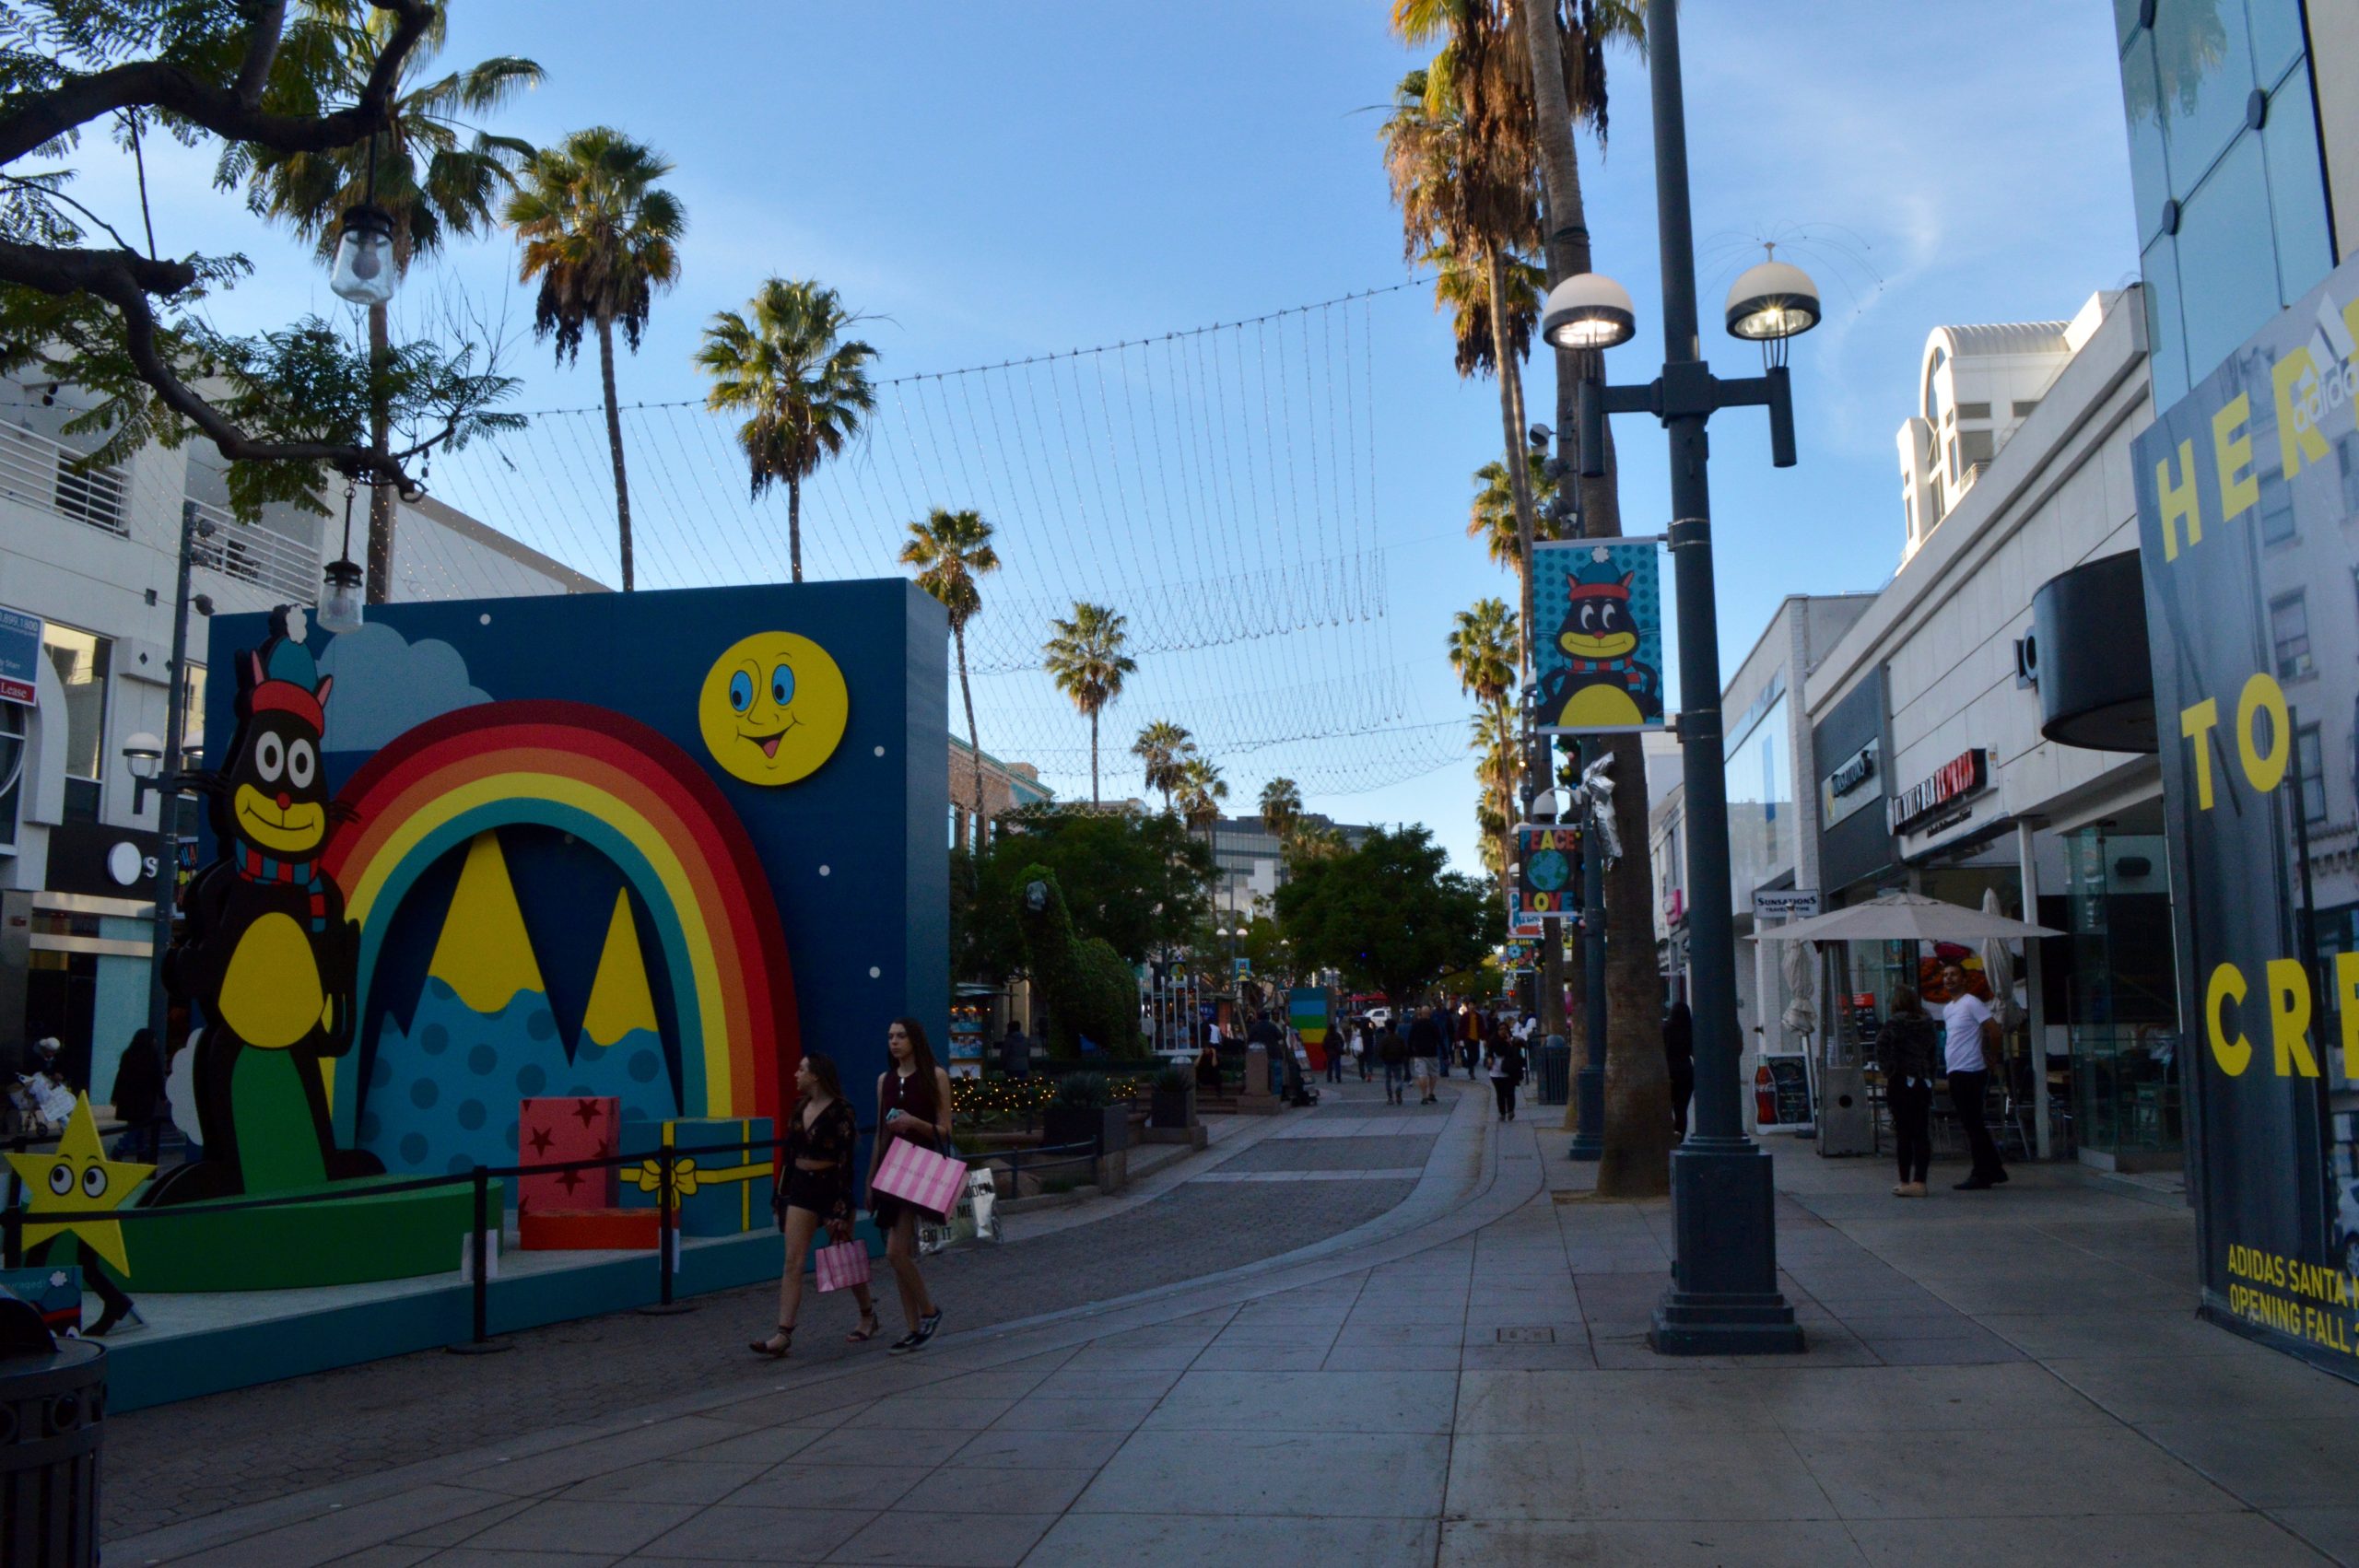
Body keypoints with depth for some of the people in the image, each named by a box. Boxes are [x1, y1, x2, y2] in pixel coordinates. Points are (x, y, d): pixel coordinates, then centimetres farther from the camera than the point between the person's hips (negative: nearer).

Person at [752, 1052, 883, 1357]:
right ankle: (784, 1335, -8)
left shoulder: (839, 1112, -14)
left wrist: (842, 1206, -19)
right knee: (793, 1262, -4)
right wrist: (782, 1190, 14)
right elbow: (792, 1152, 13)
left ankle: (868, 1316, 30)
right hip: (801, 1187, 6)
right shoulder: (800, 1108, 7)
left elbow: (845, 1162, -16)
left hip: (829, 1186, -6)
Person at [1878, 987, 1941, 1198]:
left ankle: (1905, 1182, 0)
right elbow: (1935, 1052, 13)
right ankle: (1919, 1181, 4)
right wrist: (1929, 1074, 14)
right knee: (1922, 1133, 5)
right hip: (1924, 1082, 5)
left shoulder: (1895, 1022, -6)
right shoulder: (1927, 1024, 11)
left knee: (1903, 1133, -2)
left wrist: (1888, 1072, -10)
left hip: (1901, 1082, -5)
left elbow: (1882, 1045, -17)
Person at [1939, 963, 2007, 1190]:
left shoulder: (1971, 1003, -10)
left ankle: (1981, 1175, -1)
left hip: (1970, 1072, -9)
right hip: (1955, 1073, 9)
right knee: (1972, 1124, 13)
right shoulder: (1947, 1009, 17)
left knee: (1973, 1124, -6)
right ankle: (1994, 1169, 21)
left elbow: (1993, 1029, -17)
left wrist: (1992, 1057, -9)